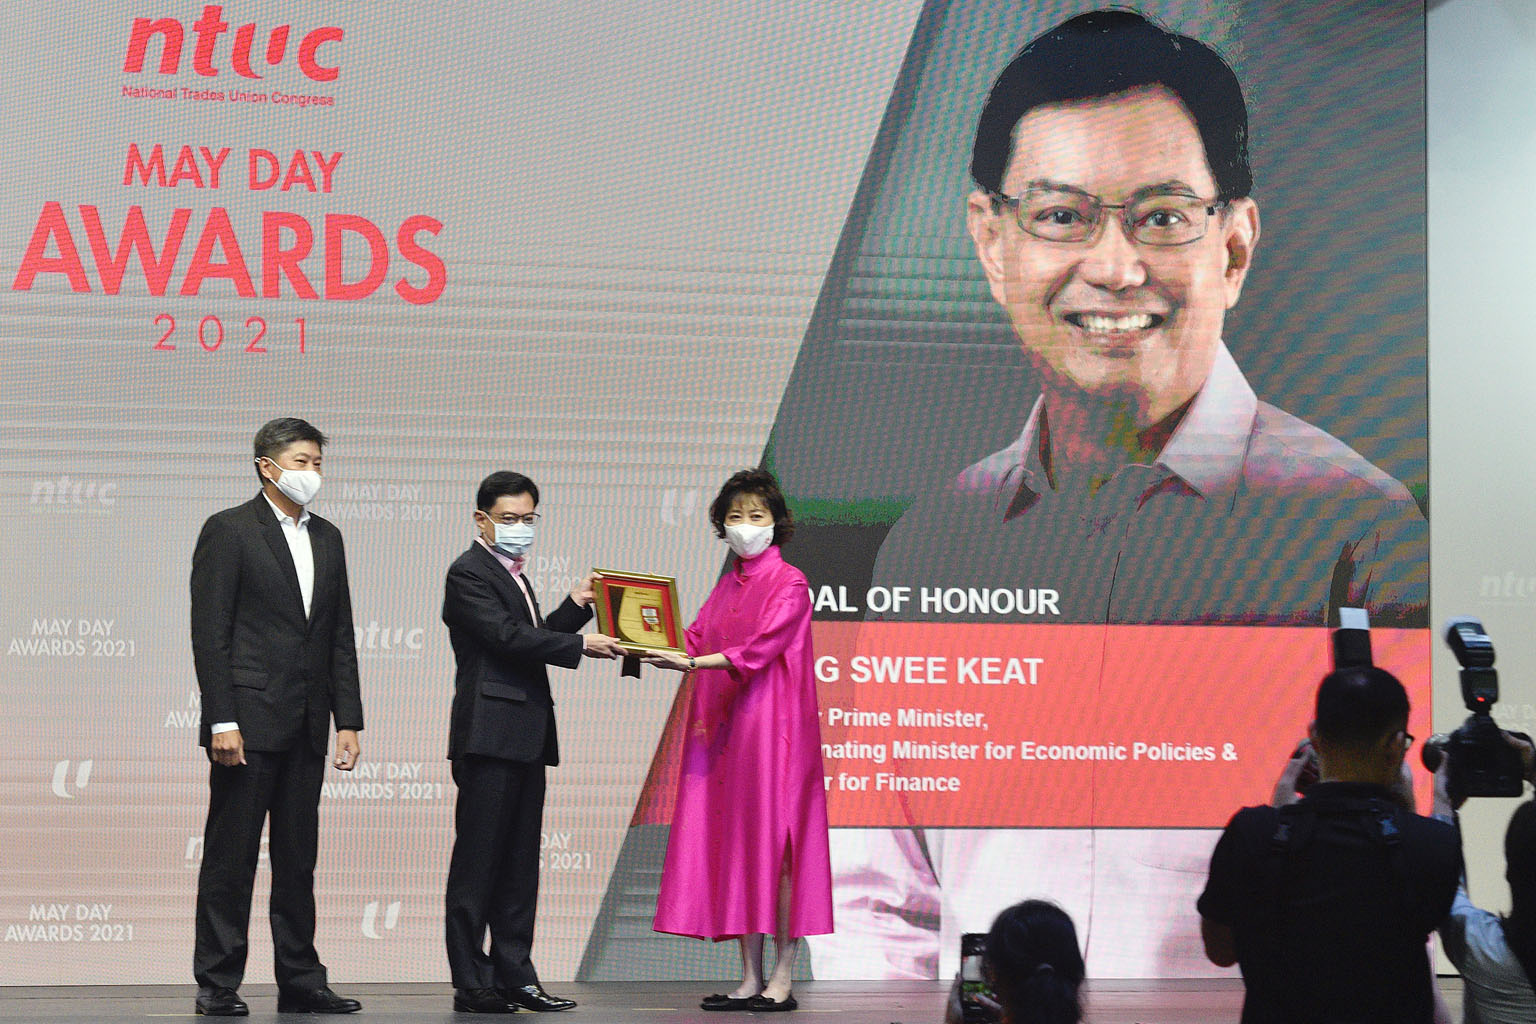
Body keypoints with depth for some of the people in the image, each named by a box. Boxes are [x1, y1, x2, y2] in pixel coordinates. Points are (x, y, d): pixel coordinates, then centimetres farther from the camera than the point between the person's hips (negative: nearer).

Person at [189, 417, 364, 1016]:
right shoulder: (228, 531, -4)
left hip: (306, 727, 6)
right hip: (249, 719, -6)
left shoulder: (326, 538, 15)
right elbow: (209, 633, -9)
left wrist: (347, 720, 8)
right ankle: (217, 984, 3)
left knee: (298, 856, 9)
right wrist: (222, 721, -16)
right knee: (230, 854, -2)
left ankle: (300, 982, 14)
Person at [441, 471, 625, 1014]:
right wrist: (580, 645, -15)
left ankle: (515, 976, 12)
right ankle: (471, 983, -4)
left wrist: (576, 605, 12)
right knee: (478, 859, -6)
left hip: (525, 738, 9)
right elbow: (507, 637, -17)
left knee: (519, 863, 9)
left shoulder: (513, 577, 23)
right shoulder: (468, 573, -7)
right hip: (489, 736, -9)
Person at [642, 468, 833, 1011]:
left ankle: (783, 979, -5)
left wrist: (692, 661, -25)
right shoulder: (727, 585, 18)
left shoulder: (789, 583, -3)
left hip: (771, 725, -7)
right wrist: (653, 652, -8)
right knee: (735, 844, 4)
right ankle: (750, 978, 7)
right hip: (724, 726, 7)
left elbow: (760, 647, -16)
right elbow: (696, 640, 10)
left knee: (775, 840, -8)